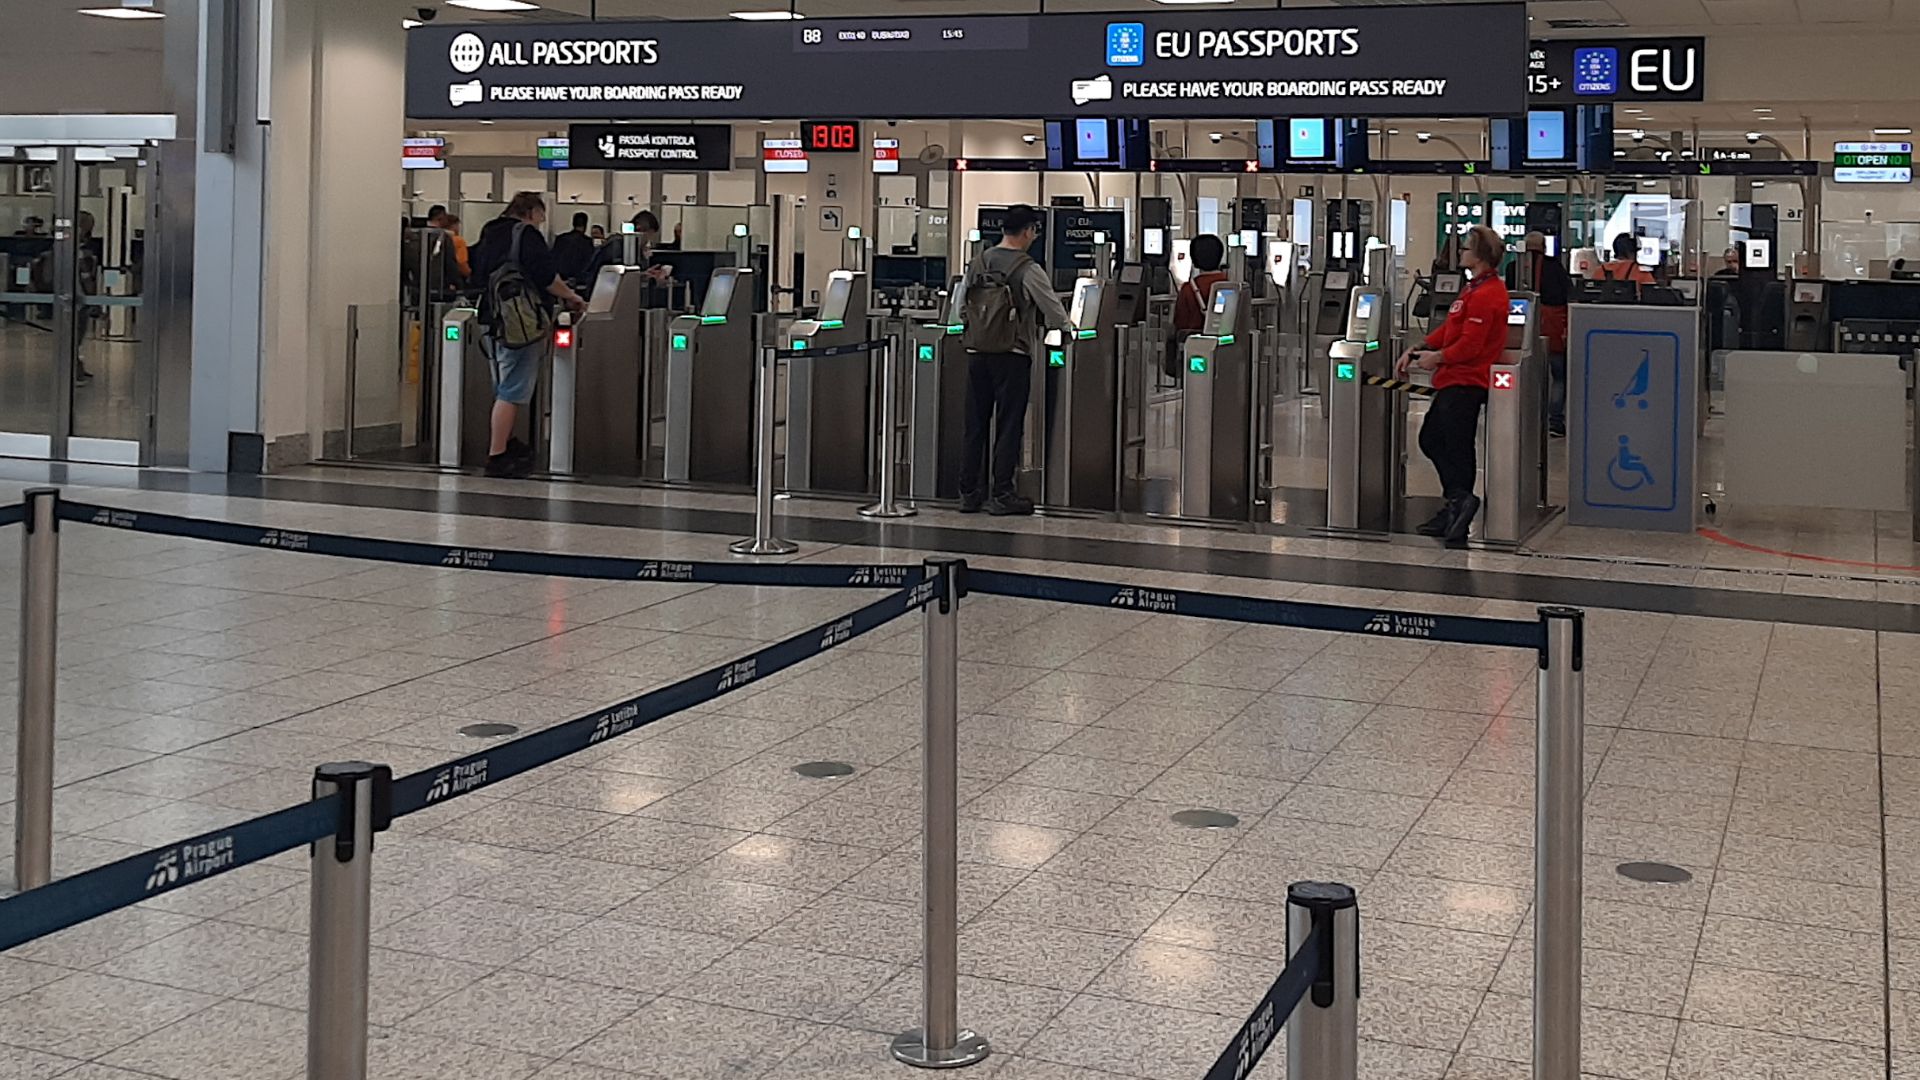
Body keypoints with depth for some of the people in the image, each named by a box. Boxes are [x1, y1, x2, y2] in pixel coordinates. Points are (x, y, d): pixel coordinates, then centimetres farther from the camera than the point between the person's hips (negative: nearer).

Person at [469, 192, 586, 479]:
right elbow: (546, 276, -14)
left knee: (504, 388, 20)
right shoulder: (528, 235, -9)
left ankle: (504, 442, 30)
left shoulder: (489, 234, 16)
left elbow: (479, 275, 22)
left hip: (490, 318, 9)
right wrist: (570, 296, 0)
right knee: (513, 391, -7)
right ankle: (497, 456, -8)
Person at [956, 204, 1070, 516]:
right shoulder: (1028, 270, -9)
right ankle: (1001, 494, 2)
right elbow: (1054, 311, -2)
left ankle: (969, 493, 13)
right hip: (1012, 355, -5)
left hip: (976, 353, 5)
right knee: (1008, 426, 1)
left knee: (975, 425, 9)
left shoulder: (977, 264, 7)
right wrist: (1065, 329, 19)